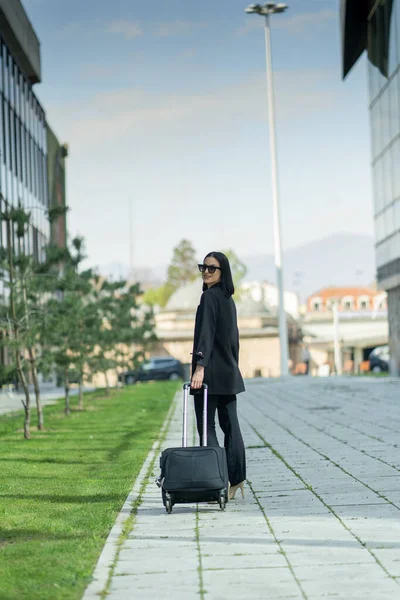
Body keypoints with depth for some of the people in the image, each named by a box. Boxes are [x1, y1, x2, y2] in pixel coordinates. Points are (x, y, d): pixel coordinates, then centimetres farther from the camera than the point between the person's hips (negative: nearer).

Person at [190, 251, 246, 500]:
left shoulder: (210, 296, -11)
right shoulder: (228, 299, 15)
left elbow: (206, 333, -21)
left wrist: (200, 366, -28)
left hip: (211, 371, -8)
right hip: (229, 372, 8)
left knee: (206, 426, -4)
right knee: (230, 425, 8)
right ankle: (236, 479, 9)